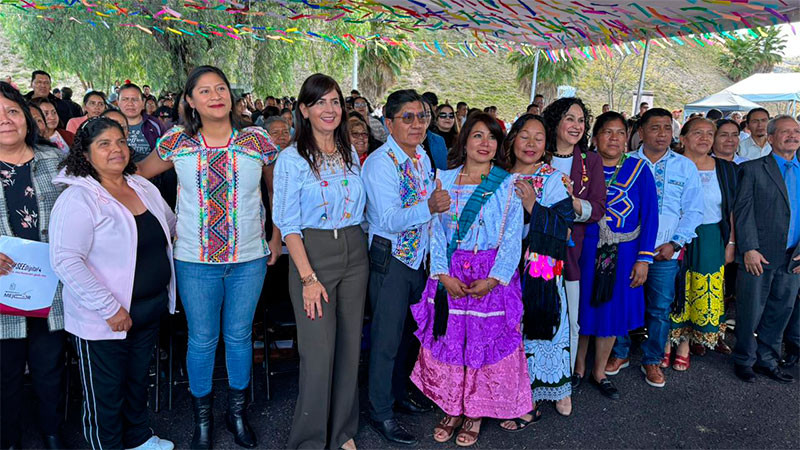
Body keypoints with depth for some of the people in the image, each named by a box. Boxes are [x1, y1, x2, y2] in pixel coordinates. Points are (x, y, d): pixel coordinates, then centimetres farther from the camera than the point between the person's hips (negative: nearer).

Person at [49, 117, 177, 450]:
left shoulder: (143, 187, 5)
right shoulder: (78, 198, -17)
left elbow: (172, 225, 21)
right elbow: (65, 260, -24)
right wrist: (109, 308, -25)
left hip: (150, 310, 7)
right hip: (102, 320, -7)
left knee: (138, 379, 24)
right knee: (106, 394, 11)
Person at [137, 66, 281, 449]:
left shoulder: (257, 140, -3)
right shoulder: (176, 143, -2)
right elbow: (139, 173, 15)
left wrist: (277, 237, 5)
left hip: (249, 259, 0)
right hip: (195, 260, 0)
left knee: (239, 336, 12)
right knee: (202, 340, 10)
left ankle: (237, 412, 33)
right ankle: (202, 417, 32)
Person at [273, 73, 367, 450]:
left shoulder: (351, 156, 10)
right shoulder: (292, 159, -6)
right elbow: (288, 225, -9)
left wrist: (361, 249, 6)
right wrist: (308, 277, -15)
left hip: (354, 254, 5)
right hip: (312, 254, -5)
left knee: (350, 347, 10)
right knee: (318, 352, -5)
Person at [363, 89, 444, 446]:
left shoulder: (423, 157, 8)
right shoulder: (381, 163, -18)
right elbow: (388, 220, -27)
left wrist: (438, 204, 2)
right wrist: (428, 207, -36)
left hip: (418, 254, 8)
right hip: (389, 259, -8)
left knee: (407, 331, 20)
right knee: (387, 337, 2)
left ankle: (400, 393, 39)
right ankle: (380, 413, 18)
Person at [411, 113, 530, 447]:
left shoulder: (508, 183, 0)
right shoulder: (444, 179, 5)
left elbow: (513, 237, -4)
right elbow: (436, 230, 2)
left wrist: (493, 279, -15)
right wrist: (444, 274, -10)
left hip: (492, 277, -2)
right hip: (449, 276, 2)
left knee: (486, 343, 5)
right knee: (448, 342, 7)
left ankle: (476, 413, 24)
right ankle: (452, 409, 26)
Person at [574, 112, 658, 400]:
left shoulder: (639, 170, 0)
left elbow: (650, 215, -2)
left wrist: (644, 258, -7)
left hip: (623, 254, 1)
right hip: (585, 250, -1)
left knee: (613, 310, 12)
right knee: (581, 309, 8)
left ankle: (599, 373, 31)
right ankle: (577, 369, 30)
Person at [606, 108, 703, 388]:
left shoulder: (685, 167, 5)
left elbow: (693, 211, 4)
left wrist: (674, 243, -6)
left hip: (664, 253, 1)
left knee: (660, 309, 7)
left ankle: (652, 361, 25)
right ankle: (620, 354, 27)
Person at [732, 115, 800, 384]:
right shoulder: (753, 169, -3)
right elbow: (743, 211, -7)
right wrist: (749, 249, -13)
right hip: (759, 256, -4)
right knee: (750, 312, 4)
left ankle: (767, 361, 29)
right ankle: (744, 360, 22)